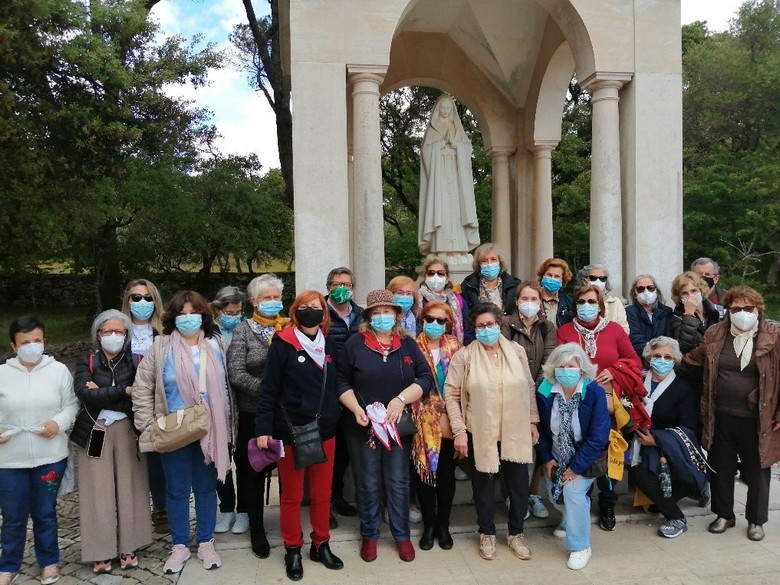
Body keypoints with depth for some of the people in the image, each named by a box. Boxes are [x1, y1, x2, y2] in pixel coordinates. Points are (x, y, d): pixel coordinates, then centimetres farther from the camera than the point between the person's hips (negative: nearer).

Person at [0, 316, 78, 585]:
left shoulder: (59, 370, -3)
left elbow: (71, 406, 0)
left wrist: (58, 423, -18)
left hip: (50, 456, 0)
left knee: (45, 513, 15)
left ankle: (49, 561, 34)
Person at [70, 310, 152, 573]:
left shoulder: (134, 360, 3)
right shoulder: (87, 362, 5)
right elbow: (83, 393, -12)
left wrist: (101, 393, -13)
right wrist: (123, 390, -15)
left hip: (127, 432, 0)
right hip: (94, 433, 0)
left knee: (129, 488, 4)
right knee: (99, 491, 2)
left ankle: (128, 548, 14)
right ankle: (101, 552, 12)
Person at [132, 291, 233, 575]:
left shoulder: (214, 345, 2)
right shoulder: (161, 346, -4)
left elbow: (224, 389, 10)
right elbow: (142, 388, 0)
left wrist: (226, 427, 8)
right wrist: (148, 426, -5)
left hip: (208, 431, 2)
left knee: (206, 487, 12)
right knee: (177, 489, 10)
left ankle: (206, 543, 27)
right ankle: (179, 546, 26)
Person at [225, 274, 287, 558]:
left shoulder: (289, 327, 6)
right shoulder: (243, 331, 0)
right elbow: (236, 374, -8)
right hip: (254, 413, -1)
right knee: (254, 472, 8)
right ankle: (257, 529, 24)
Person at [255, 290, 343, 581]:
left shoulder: (329, 344, 5)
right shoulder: (283, 344, -9)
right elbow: (268, 390, -10)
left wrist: (338, 418, 6)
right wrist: (263, 430, -15)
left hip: (325, 430, 4)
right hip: (291, 431, -4)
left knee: (323, 493, 15)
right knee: (292, 495, 11)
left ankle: (321, 545, 32)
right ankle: (293, 550, 27)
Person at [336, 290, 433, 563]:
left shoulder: (408, 344, 3)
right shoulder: (354, 344, -3)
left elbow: (426, 377, -3)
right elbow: (341, 382, -2)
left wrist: (401, 399, -16)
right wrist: (356, 408, -16)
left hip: (399, 426, 2)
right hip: (362, 426, -1)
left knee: (398, 482, 11)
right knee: (368, 484, 10)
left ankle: (402, 535, 28)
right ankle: (369, 535, 28)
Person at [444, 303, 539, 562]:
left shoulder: (517, 351, 0)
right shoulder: (464, 356, -9)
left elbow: (529, 388, 7)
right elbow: (451, 393, -9)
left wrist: (533, 421, 5)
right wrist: (459, 431, -12)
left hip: (516, 432, 2)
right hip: (481, 433, -2)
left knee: (519, 483, 13)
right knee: (484, 484, 13)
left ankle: (516, 533, 34)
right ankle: (487, 533, 33)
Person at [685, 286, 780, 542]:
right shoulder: (715, 334, 0)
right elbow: (692, 360, 16)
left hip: (757, 420, -3)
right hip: (722, 418, 3)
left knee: (757, 471, 13)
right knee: (720, 468, 15)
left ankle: (756, 520, 35)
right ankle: (724, 514, 36)